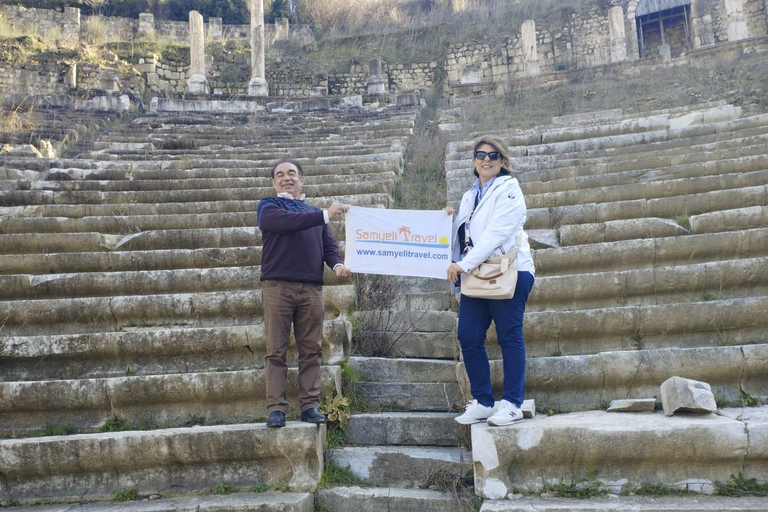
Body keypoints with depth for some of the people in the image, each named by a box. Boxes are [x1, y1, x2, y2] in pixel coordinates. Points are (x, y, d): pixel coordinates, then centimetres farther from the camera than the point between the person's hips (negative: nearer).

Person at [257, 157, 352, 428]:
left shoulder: (315, 213, 23)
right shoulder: (268, 207, 11)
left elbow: (329, 245, 13)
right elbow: (288, 222, -11)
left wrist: (337, 264, -9)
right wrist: (326, 215, -19)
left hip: (311, 287, 3)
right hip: (277, 286, -3)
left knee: (311, 351, 3)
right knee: (276, 351, -2)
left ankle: (310, 406, 8)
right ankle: (276, 408, 1)